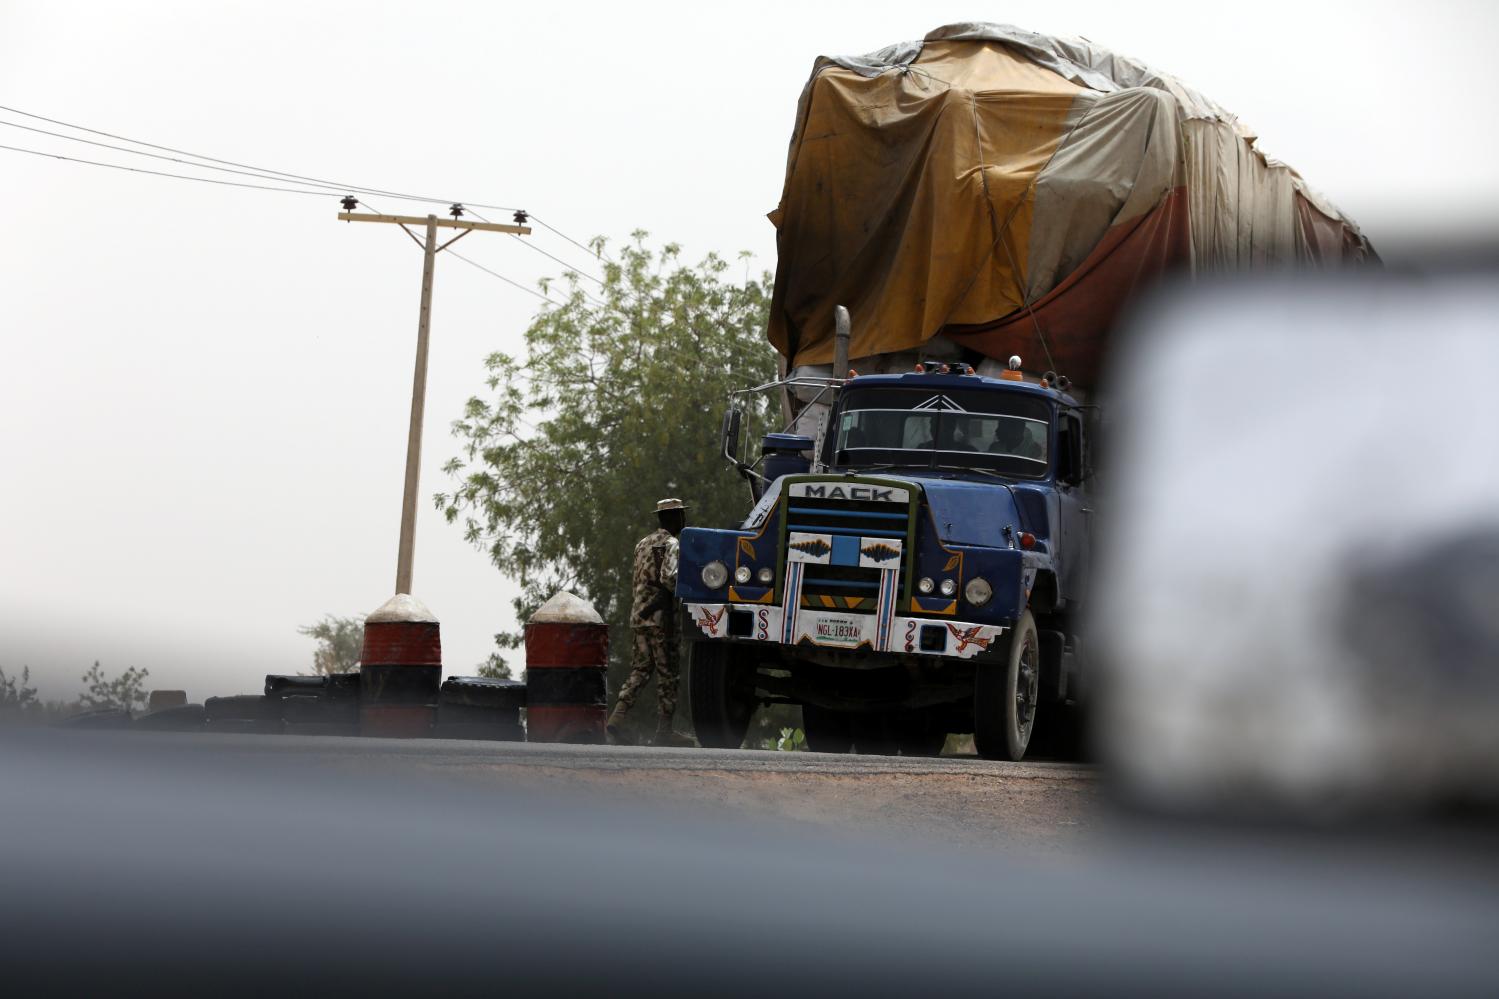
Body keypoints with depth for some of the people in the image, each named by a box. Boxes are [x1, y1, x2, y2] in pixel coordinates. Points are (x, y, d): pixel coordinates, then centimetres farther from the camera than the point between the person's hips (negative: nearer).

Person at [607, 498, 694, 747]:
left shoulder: (643, 543, 18)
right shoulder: (670, 544, -9)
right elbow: (669, 577, -24)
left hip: (638, 616, 8)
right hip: (660, 617, -8)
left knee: (640, 670, 9)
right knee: (667, 674, -2)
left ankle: (617, 718, -4)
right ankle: (664, 730, -1)